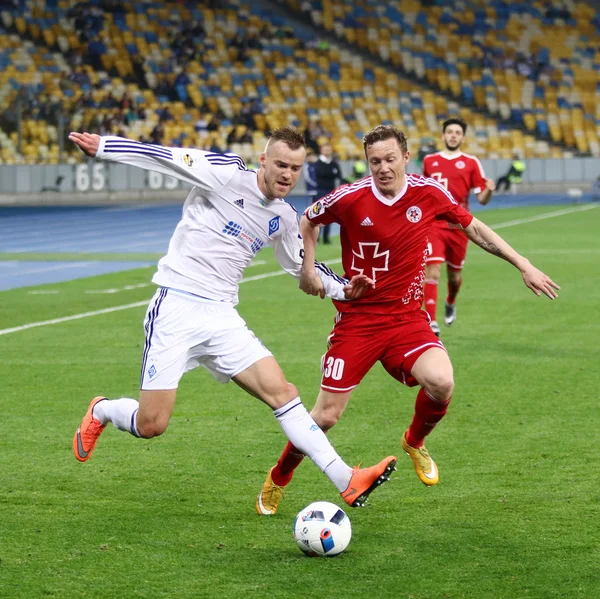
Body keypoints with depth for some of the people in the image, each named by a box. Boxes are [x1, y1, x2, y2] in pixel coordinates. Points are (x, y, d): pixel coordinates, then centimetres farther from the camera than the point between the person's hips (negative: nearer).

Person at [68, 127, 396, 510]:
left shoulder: (284, 218, 11)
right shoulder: (228, 174, -9)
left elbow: (302, 265, 28)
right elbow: (165, 157, -12)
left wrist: (342, 288, 13)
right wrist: (103, 146, -19)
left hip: (222, 318, 5)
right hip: (176, 309, -5)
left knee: (282, 392, -10)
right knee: (151, 426, -6)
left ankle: (348, 482, -12)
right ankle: (101, 412, 29)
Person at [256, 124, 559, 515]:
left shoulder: (429, 193, -6)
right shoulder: (350, 198, -11)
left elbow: (474, 228, 9)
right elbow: (308, 221, 9)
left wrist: (523, 265, 7)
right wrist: (308, 270, -3)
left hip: (407, 317, 2)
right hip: (357, 318, -1)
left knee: (441, 383, -26)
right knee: (326, 417, -5)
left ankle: (415, 442, 8)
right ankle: (279, 479, 24)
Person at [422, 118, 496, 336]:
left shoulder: (471, 163, 1)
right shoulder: (429, 161, 7)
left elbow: (482, 199, -1)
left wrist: (489, 190, -21)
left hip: (459, 226, 0)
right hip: (434, 225, 0)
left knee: (454, 275, 13)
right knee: (433, 270, -15)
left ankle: (451, 303, 46)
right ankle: (431, 321, -16)